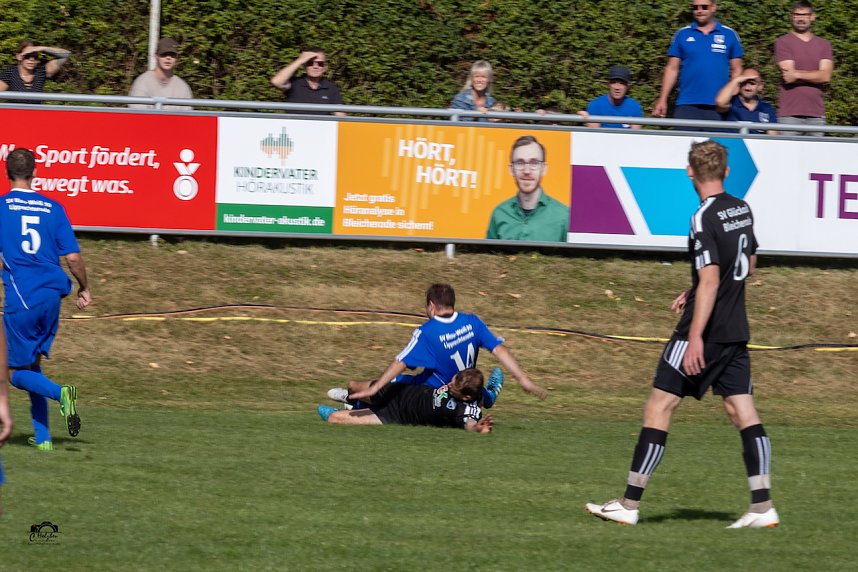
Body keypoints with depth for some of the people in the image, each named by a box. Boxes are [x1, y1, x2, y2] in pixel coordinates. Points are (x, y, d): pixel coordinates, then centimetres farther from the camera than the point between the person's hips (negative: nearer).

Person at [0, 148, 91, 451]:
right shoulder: (52, 208, 5)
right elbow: (73, 257, 2)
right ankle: (42, 437, 12)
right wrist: (84, 289, 17)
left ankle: (60, 393, -24)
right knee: (33, 364, 17)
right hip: (51, 295, 4)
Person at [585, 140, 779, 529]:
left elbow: (710, 280, -21)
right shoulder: (742, 210, 9)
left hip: (705, 333, -8)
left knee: (658, 408, -2)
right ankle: (762, 507, -2)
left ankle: (629, 504, 0)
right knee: (743, 412, 6)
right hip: (736, 332, 8)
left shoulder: (705, 219, -15)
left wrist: (695, 338, -23)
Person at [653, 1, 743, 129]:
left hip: (719, 108, 0)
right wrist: (662, 100, 1)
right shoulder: (682, 34, 8)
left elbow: (736, 70, 10)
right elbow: (672, 69, 9)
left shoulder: (729, 34, 8)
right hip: (687, 105, 0)